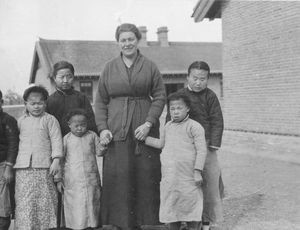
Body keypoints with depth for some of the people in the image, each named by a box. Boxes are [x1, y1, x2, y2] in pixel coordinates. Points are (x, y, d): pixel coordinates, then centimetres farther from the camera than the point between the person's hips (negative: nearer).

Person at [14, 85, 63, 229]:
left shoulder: (50, 120, 3)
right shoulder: (20, 121, 14)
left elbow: (56, 140, -2)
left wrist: (56, 160, -10)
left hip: (43, 166, -3)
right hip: (23, 167, 3)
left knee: (44, 200, 1)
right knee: (24, 201, 1)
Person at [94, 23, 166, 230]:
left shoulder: (150, 66, 6)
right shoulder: (109, 68, 9)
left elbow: (160, 97, 2)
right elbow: (100, 101, 8)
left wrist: (148, 123, -10)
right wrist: (102, 128, -4)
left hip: (144, 130, -1)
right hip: (117, 132, 1)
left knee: (146, 177, 2)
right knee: (117, 178, 0)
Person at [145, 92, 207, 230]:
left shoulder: (194, 126, -7)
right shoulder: (168, 126, 14)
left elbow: (201, 150, -11)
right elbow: (161, 143, 29)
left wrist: (198, 171, -17)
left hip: (187, 177, -6)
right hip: (169, 177, 6)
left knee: (191, 210, 2)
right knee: (170, 210, 12)